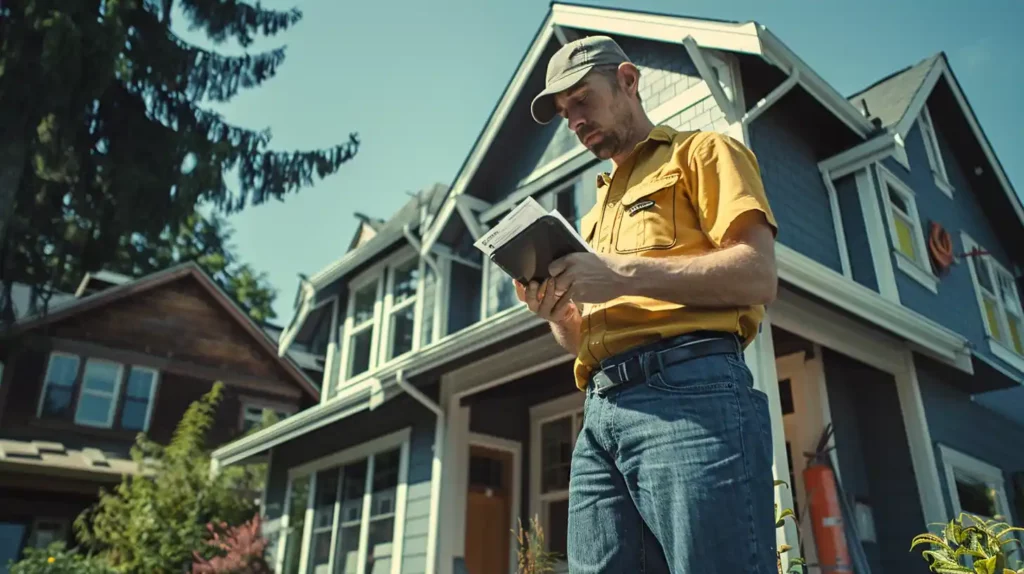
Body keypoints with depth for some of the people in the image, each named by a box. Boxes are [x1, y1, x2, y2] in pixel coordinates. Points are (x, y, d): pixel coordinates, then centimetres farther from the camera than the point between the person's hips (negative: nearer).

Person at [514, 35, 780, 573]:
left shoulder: (701, 151, 12)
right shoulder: (597, 212, 33)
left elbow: (757, 275, -5)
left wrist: (626, 274, -14)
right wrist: (556, 311, 8)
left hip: (688, 392, -6)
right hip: (601, 413, 7)